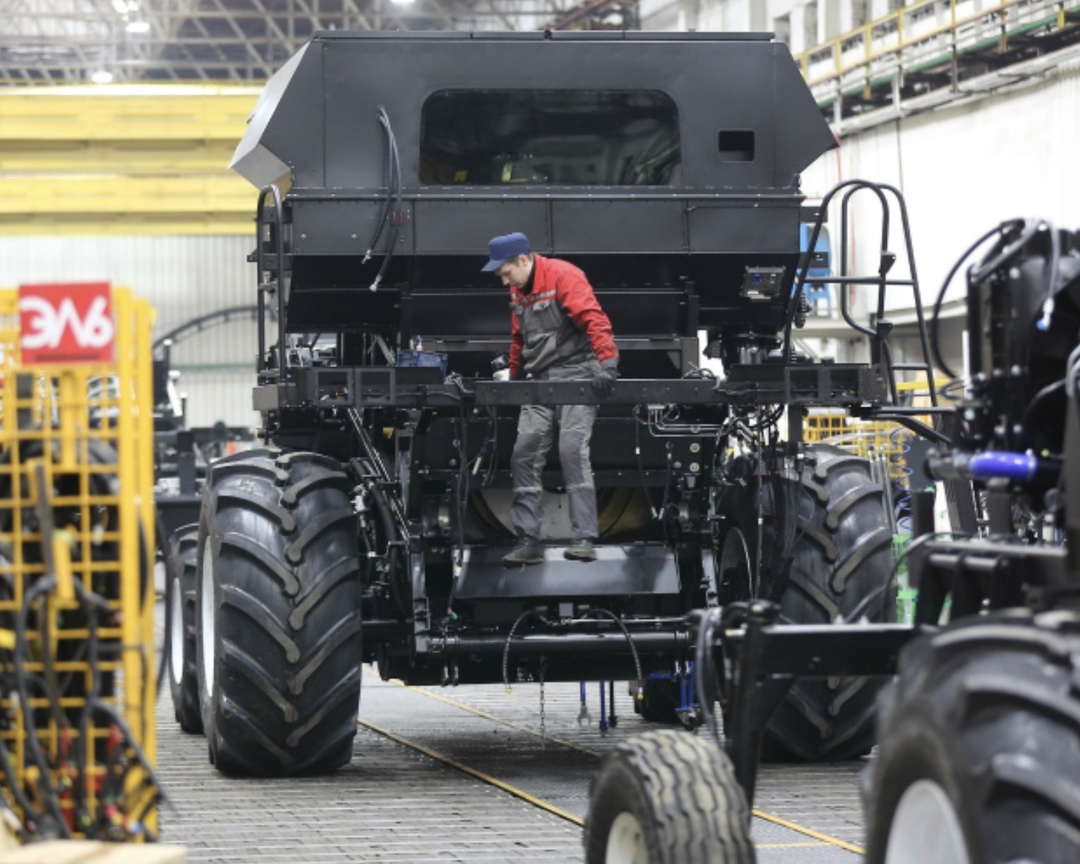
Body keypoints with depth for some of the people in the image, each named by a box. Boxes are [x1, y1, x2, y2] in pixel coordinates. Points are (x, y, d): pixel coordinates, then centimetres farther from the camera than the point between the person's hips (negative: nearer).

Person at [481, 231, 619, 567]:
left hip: (575, 373, -8)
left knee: (573, 450, -17)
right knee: (524, 454, -1)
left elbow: (594, 320, -23)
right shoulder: (518, 290, 14)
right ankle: (528, 541, 2)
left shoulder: (563, 276, -13)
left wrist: (608, 364, -33)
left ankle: (584, 539, -17)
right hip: (540, 381, 8)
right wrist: (514, 378, 25)